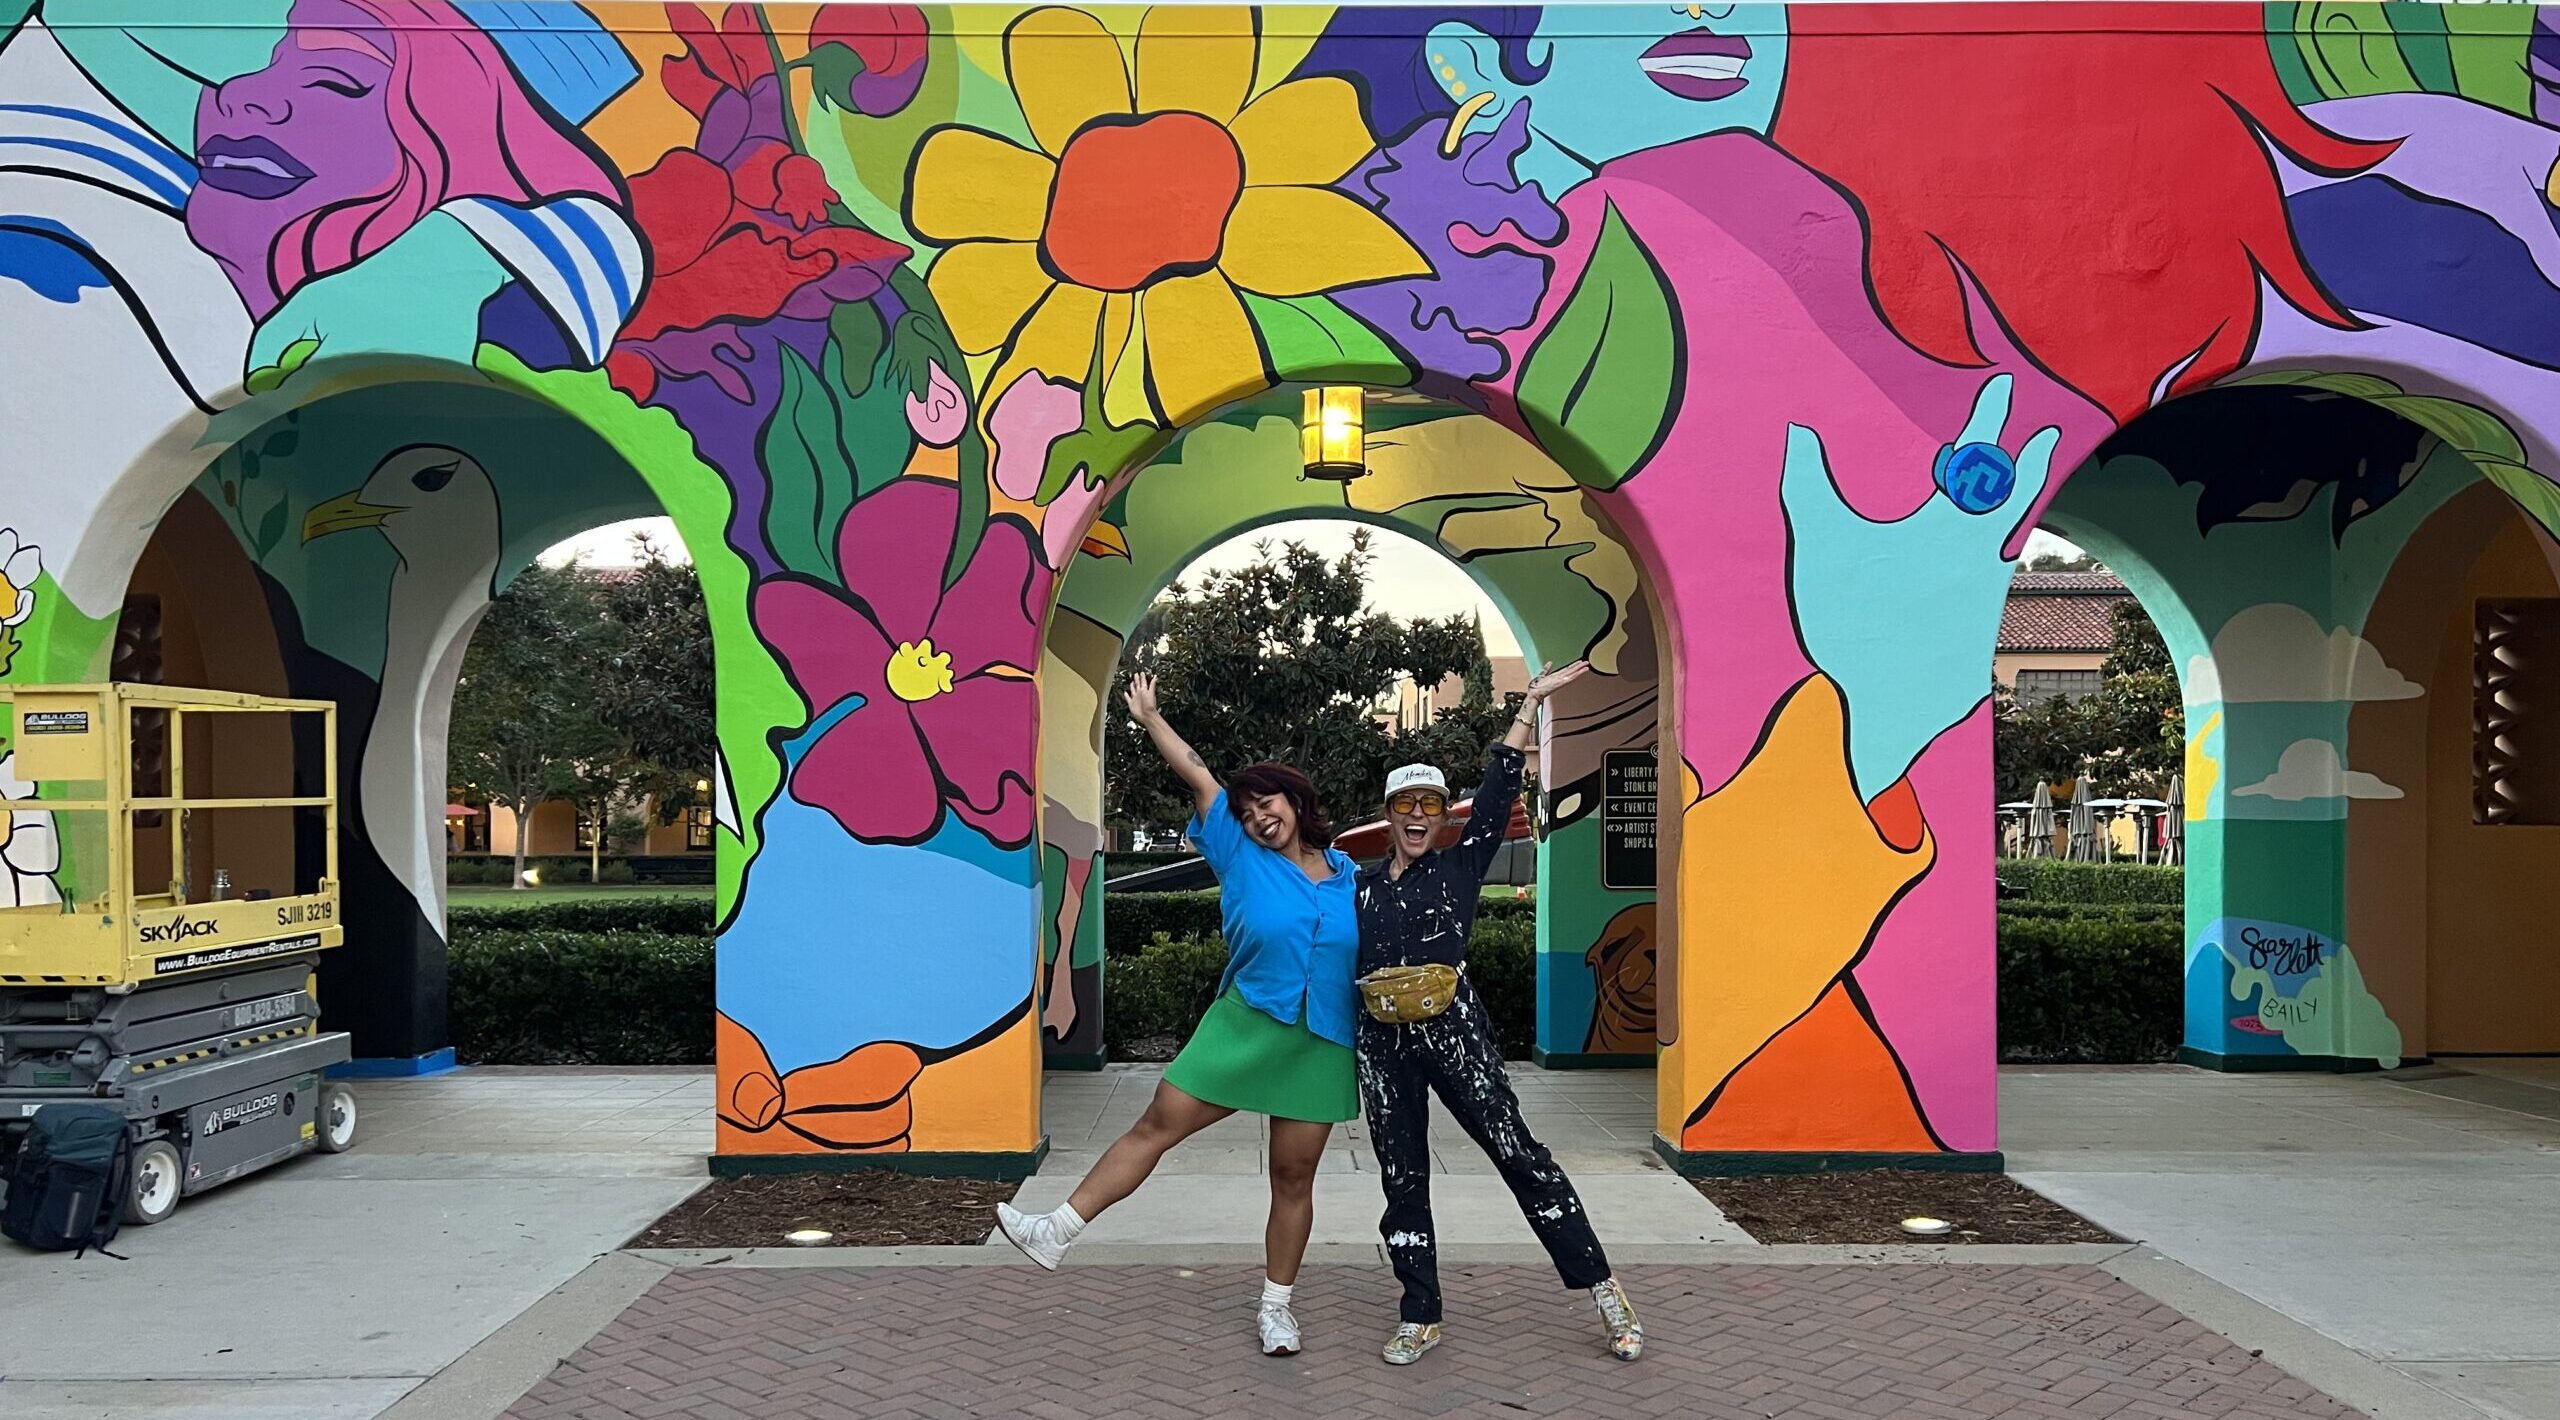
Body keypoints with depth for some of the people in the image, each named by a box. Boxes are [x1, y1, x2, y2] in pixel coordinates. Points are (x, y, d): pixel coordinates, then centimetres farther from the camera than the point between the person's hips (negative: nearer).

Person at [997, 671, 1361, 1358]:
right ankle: (1059, 1230, 5)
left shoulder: (1348, 877, 6)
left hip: (1320, 1044, 1)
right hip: (1243, 1025, -1)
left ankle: (1276, 1305, 21)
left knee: (1294, 1175, 7)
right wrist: (1150, 719, -1)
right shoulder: (1242, 858, 0)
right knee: (1157, 1124, -2)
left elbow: (1370, 955, 15)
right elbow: (1199, 778, -2)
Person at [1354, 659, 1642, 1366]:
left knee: (1517, 1152, -6)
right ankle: (1421, 1318, 18)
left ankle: (1604, 1288, 2)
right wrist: (1372, 988, 0)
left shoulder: (1460, 865, 5)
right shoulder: (1360, 884, 14)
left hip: (1453, 1029, -3)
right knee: (1402, 1177, 7)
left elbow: (1499, 789, -1)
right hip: (1383, 1041, 3)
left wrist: (1530, 704, -3)